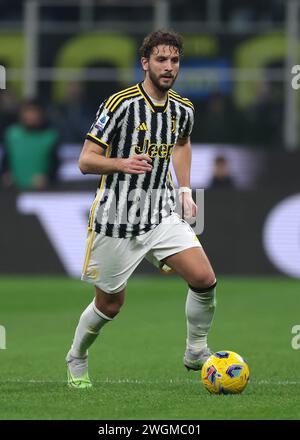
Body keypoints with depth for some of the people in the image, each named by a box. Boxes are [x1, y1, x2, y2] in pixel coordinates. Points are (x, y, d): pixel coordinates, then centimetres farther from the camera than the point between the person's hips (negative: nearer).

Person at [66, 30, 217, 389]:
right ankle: (76, 360, 35)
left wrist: (185, 190, 18)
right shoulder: (120, 104, -16)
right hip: (116, 221, -4)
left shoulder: (183, 110, 2)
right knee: (110, 305, 7)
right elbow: (85, 161, -15)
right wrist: (122, 163, -34)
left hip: (162, 217, 4)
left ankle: (196, 353, 8)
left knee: (204, 280, -14)